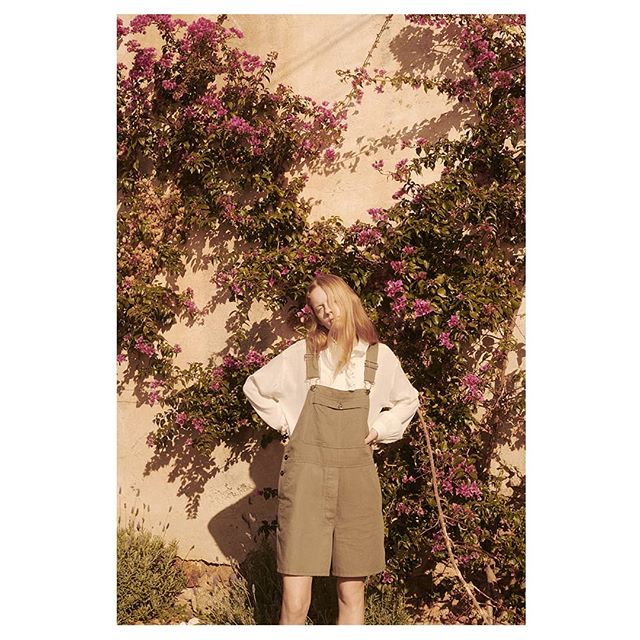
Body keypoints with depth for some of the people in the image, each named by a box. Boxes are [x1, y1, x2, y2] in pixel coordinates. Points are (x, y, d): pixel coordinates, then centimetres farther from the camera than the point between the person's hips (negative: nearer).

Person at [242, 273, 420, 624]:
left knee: (352, 595, 9)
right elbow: (254, 387, 17)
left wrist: (379, 429, 8)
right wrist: (285, 423, 7)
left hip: (356, 479, 2)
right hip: (305, 478, -1)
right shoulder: (300, 354, 3)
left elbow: (408, 401, 23)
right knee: (294, 603, -5)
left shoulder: (380, 357, 6)